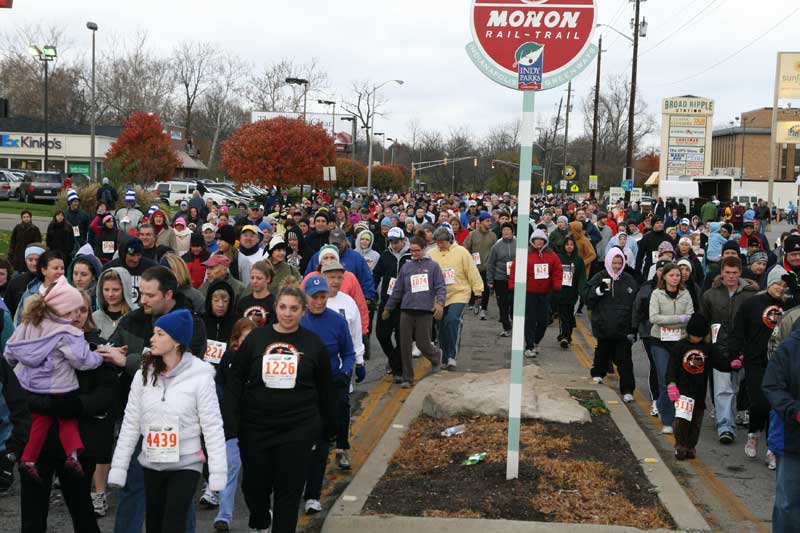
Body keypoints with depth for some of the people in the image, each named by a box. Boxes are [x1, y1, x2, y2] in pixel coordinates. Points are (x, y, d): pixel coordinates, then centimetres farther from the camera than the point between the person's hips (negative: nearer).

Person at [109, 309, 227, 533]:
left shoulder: (200, 377, -11)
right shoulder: (144, 375, 1)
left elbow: (212, 426, -10)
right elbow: (130, 424, 3)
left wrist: (218, 472, -13)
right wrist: (118, 468, 0)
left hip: (185, 465, -4)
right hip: (151, 465, 4)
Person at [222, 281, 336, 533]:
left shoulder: (313, 343, 1)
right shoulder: (256, 338, 1)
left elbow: (325, 390, 9)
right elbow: (235, 380, 2)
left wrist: (330, 427, 13)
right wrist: (229, 423, -7)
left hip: (298, 428, -1)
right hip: (255, 427, 1)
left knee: (289, 489, 2)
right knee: (254, 484, 10)